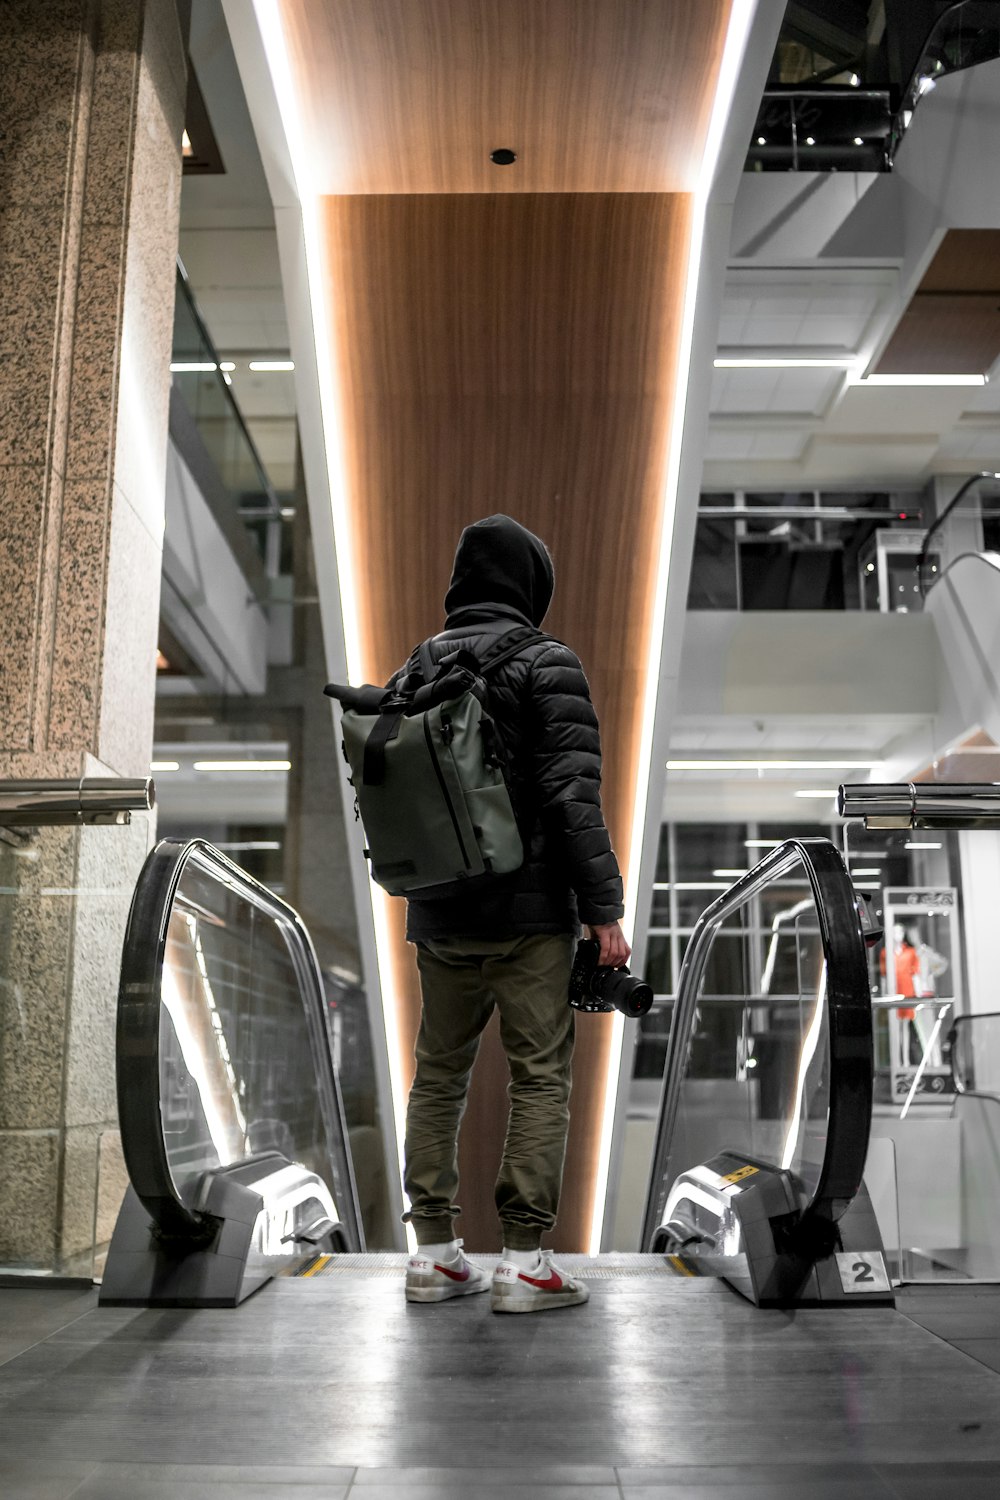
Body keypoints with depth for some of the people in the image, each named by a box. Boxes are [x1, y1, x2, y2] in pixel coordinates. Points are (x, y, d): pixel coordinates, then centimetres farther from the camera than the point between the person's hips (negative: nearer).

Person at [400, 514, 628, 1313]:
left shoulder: (415, 670, 9)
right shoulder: (546, 663, -8)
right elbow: (573, 794, -16)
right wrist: (604, 909, -13)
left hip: (440, 918, 6)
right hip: (529, 915, -5)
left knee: (439, 1074, 13)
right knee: (542, 1076, 2)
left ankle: (434, 1254, 18)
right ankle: (524, 1261, 4)